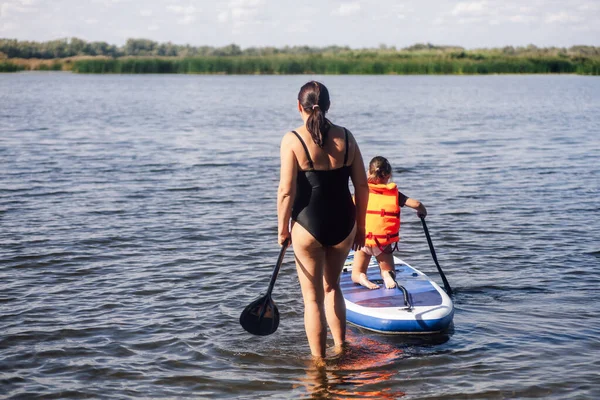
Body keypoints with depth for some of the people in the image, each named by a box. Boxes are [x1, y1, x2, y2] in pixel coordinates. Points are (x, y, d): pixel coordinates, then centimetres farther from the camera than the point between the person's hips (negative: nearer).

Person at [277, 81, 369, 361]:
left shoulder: (293, 140, -10)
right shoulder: (345, 137, 1)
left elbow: (286, 191, -12)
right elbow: (362, 186, 3)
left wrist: (282, 228, 0)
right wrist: (360, 226, 13)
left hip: (308, 225, -4)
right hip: (343, 223, 4)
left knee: (312, 297, 9)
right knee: (332, 287, 25)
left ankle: (318, 360, 15)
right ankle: (340, 349, 28)